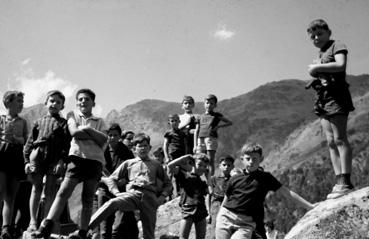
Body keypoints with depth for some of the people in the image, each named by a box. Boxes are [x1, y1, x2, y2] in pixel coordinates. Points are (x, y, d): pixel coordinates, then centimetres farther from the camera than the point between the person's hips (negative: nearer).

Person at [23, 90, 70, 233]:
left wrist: (62, 160, -12)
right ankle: (33, 221, 1)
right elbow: (29, 142, 12)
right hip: (37, 155, 2)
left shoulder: (63, 123, 9)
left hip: (55, 157, -1)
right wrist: (27, 161, 3)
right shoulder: (39, 121, 15)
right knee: (36, 187, 0)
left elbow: (66, 144, 0)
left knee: (50, 189, -1)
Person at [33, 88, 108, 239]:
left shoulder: (99, 121, 18)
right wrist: (95, 136, 1)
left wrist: (86, 128, -4)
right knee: (63, 192, -13)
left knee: (88, 199, 1)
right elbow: (74, 132, -4)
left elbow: (104, 140, 1)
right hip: (77, 156, -2)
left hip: (96, 160, 2)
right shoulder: (72, 115, 15)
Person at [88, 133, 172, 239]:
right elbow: (111, 179, 22)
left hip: (150, 196, 1)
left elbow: (168, 184, 26)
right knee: (112, 203, -31)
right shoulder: (128, 163, 24)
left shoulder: (156, 165, 25)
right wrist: (116, 192, 3)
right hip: (132, 194, -1)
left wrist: (162, 197, 7)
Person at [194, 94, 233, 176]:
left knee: (211, 160, -5)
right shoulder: (200, 117, 18)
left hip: (211, 138, -3)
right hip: (201, 139, 3)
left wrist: (218, 126, -1)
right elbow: (196, 131, 16)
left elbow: (230, 122, 12)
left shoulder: (216, 115, 12)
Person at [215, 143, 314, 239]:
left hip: (246, 222, -2)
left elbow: (287, 193, 3)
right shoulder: (235, 179, 7)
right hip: (226, 217, 2)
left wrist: (311, 207, 0)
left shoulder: (266, 178, 4)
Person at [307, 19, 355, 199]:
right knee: (331, 142, 2)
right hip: (324, 98, 8)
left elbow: (341, 65, -17)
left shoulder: (337, 45, 0)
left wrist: (317, 67, -10)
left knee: (339, 139, -13)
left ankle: (346, 182, -14)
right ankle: (339, 182, 2)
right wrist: (315, 72, 1)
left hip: (337, 96, -8)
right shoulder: (321, 54, 24)